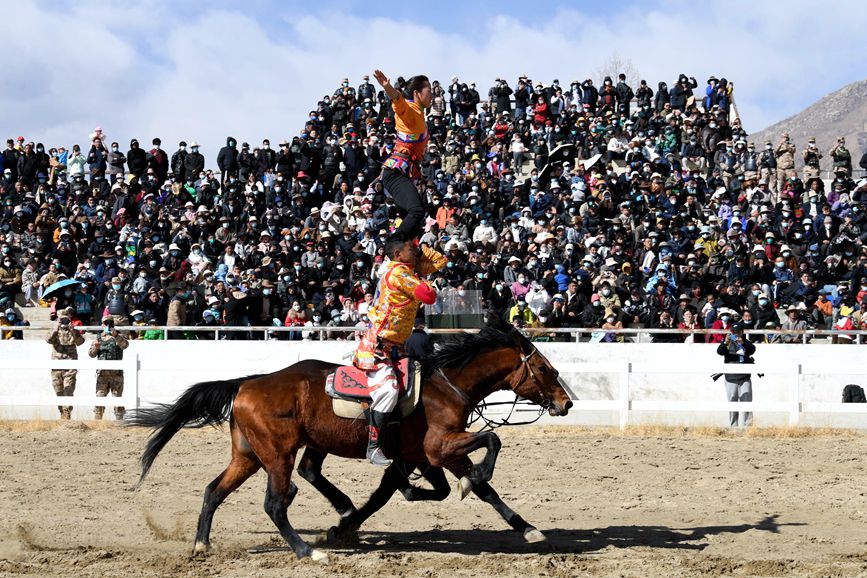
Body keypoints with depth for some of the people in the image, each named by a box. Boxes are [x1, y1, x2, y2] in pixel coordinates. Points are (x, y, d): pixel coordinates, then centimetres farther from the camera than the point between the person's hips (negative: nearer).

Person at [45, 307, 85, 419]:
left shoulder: (73, 332, 8)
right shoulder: (55, 331, 10)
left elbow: (80, 341, -9)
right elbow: (49, 340, -9)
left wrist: (73, 331, -23)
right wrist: (56, 329, -21)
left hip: (70, 367, -2)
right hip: (56, 367, 2)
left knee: (68, 392, -11)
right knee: (59, 392, 7)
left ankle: (67, 414, -13)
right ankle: (62, 414, 18)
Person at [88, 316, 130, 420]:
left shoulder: (118, 338, 6)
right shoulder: (98, 338, 14)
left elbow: (125, 344, -16)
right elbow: (91, 354, 9)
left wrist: (116, 336, -34)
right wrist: (95, 347, -14)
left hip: (116, 373, -2)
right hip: (102, 373, 2)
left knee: (117, 398, 0)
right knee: (99, 397, -2)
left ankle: (119, 421, 4)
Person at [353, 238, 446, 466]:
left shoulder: (410, 270, 13)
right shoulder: (398, 272, -15)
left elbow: (440, 261, 23)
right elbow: (429, 296, -19)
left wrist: (420, 248, 10)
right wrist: (420, 277, -1)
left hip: (396, 347, 10)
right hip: (377, 346, -10)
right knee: (387, 391, -25)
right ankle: (374, 447, -24)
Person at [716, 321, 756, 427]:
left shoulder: (746, 342, 8)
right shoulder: (727, 343, 6)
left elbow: (752, 350, -12)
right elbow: (719, 351, -11)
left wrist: (743, 343, -30)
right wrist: (725, 343, -31)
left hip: (745, 378, 0)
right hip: (731, 378, 0)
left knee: (747, 402, -2)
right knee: (732, 403, 3)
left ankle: (748, 426, 0)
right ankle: (733, 426, 8)